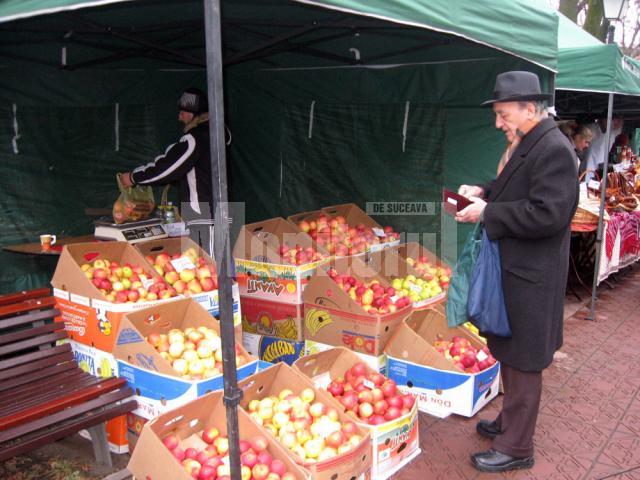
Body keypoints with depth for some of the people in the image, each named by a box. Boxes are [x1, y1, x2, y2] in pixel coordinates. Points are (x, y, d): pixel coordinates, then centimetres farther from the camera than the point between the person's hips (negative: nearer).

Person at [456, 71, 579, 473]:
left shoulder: (554, 150, -20)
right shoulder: (529, 145, 11)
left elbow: (547, 214, -27)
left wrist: (487, 213, -21)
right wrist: (485, 191, 5)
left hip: (531, 278, -10)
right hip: (514, 270, 10)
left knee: (522, 363, 2)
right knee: (509, 354, 21)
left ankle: (516, 448, 17)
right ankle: (510, 422, 39)